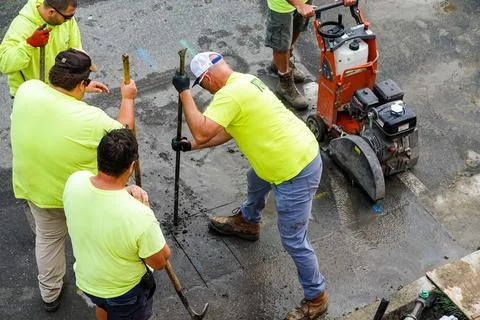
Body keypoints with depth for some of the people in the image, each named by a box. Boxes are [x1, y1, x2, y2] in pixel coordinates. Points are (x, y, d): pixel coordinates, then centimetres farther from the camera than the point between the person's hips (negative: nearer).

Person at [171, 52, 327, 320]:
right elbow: (226, 131, 20)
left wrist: (184, 92, -19)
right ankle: (248, 222, 66)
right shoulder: (244, 81, 10)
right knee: (256, 179, 37)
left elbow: (202, 132, -28)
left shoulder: (230, 94, -22)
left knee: (293, 240, 1)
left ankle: (316, 297, 19)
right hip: (300, 153, 11)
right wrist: (190, 146, 21)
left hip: (296, 172, -11)